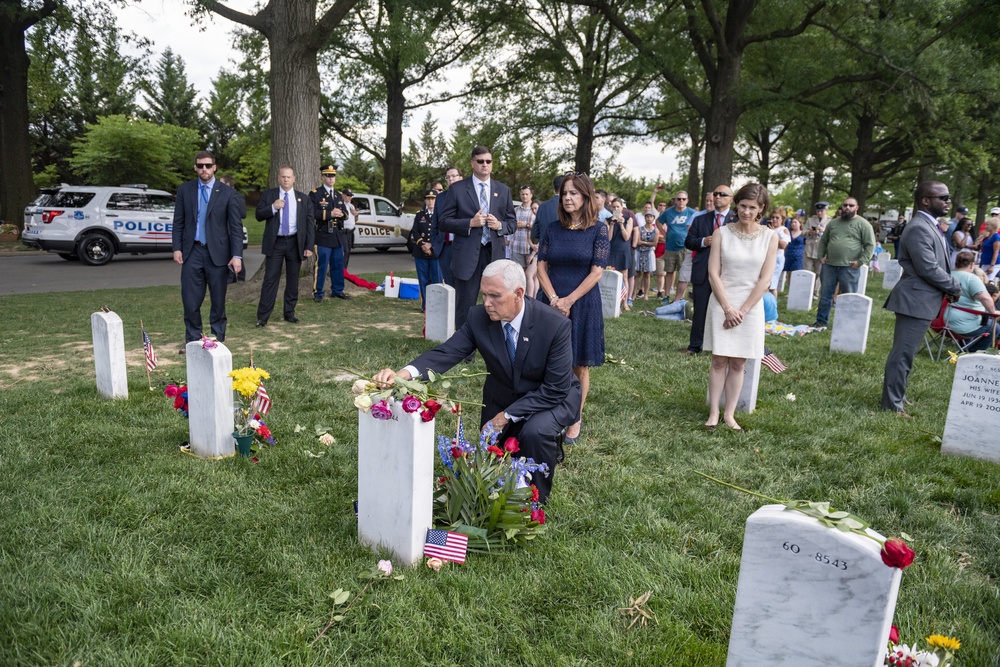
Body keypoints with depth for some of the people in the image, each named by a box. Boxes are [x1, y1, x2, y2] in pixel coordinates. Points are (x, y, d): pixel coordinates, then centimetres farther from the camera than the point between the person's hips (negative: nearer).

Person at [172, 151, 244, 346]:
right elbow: (178, 222, 8)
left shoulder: (228, 193, -2)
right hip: (192, 251, 2)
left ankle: (217, 340, 19)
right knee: (190, 300, 2)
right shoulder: (184, 189, 5)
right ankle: (193, 342, 14)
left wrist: (237, 255, -11)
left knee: (218, 300, 7)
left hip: (218, 253, -1)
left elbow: (236, 226, -4)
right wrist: (177, 248, -1)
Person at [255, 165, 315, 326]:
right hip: (275, 243, -1)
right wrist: (273, 207, -17)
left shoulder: (303, 198, 6)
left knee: (293, 280, 8)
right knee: (270, 279, -3)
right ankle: (262, 317, 0)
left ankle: (289, 313, 19)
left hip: (295, 243, 1)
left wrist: (309, 246, -4)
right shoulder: (268, 194, 5)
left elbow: (310, 223, 3)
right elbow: (259, 215, 0)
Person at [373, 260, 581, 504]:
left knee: (535, 431, -34)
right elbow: (446, 352, -26)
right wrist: (404, 373, -45)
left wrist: (507, 416, -27)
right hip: (503, 398, 5)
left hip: (553, 398, -4)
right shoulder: (478, 317, -18)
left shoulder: (556, 325, -27)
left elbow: (556, 388, -25)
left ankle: (537, 499, -5)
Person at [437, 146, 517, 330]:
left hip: (495, 254, 3)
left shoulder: (503, 190, 11)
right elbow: (443, 221, -2)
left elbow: (512, 222, 13)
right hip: (467, 254, -3)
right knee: (465, 304, 3)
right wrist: (470, 223, -15)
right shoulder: (457, 189, 1)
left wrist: (500, 225, -9)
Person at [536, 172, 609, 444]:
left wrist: (568, 301, -14)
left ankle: (575, 420, 18)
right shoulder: (553, 229, 6)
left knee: (579, 367, 6)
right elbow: (541, 266, 3)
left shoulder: (598, 230, -3)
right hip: (552, 304, 3)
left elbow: (597, 271, -9)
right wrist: (553, 299, -12)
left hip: (582, 306, -2)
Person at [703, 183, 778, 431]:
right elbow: (713, 273, -5)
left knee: (738, 364, 5)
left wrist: (743, 310, -9)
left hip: (751, 306, 1)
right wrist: (728, 308, -10)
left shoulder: (770, 237, -1)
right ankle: (713, 413, 9)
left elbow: (765, 279, -4)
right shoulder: (721, 233, -2)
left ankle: (729, 414, 13)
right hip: (722, 303, 0)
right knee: (719, 361, 1)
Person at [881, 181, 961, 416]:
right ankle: (892, 404, 1)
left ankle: (896, 395, 27)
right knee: (903, 353, -5)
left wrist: (950, 286, 6)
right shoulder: (919, 228, -18)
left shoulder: (928, 225, 15)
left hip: (921, 300, 11)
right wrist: (956, 288, -9)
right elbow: (928, 269, -22)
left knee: (905, 353, 17)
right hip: (916, 300, -11)